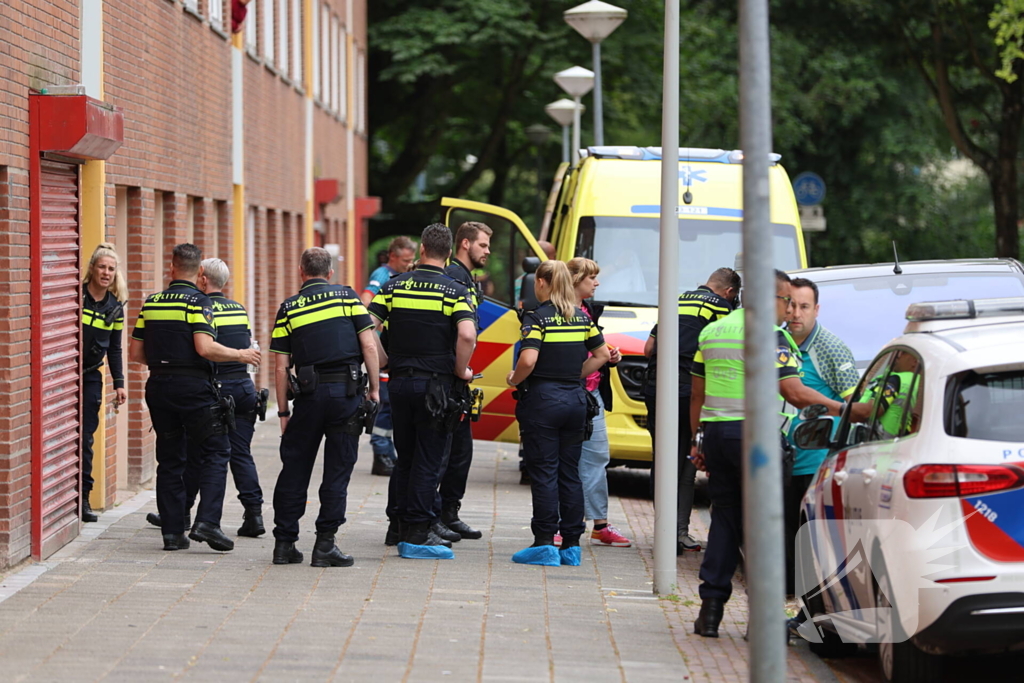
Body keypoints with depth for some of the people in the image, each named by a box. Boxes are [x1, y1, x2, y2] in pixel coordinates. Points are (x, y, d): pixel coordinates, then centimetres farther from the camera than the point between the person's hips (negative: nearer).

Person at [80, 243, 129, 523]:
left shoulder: (115, 306, 7)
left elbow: (114, 348, 14)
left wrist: (119, 383, 9)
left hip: (91, 376, 4)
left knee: (85, 437, 2)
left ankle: (83, 497, 5)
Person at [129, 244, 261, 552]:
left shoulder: (151, 303, 8)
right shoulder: (198, 302, -8)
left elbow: (135, 352, 9)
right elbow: (205, 348, -20)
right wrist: (240, 355, -6)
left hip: (159, 385, 5)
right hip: (193, 386, -5)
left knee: (169, 458, 10)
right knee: (216, 452, 4)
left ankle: (172, 531, 8)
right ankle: (207, 521, -10)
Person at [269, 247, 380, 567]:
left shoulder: (289, 308, 6)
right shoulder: (347, 296, 4)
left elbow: (281, 366, 3)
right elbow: (369, 346, -3)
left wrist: (283, 411, 9)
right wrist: (374, 389, 5)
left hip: (309, 395, 1)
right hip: (347, 391, -1)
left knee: (294, 468, 10)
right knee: (338, 469, 3)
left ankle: (284, 543, 12)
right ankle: (325, 545, 0)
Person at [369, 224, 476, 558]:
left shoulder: (395, 286, 4)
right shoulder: (455, 291, -5)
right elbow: (467, 335, -21)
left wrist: (385, 363, 9)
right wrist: (461, 371, -6)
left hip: (400, 381, 4)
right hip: (437, 385, -4)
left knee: (404, 457, 17)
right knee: (428, 460, 1)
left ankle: (397, 525, 21)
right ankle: (417, 532, -1)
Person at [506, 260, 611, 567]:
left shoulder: (537, 318, -10)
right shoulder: (581, 317, 9)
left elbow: (528, 359, -21)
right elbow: (602, 354, 13)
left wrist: (514, 380, -4)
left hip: (542, 399, -6)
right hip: (575, 399, 6)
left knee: (544, 473, -3)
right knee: (570, 473, 9)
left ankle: (545, 544, -4)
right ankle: (571, 544, 10)